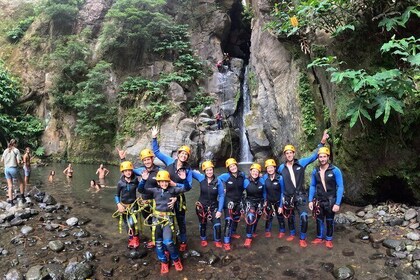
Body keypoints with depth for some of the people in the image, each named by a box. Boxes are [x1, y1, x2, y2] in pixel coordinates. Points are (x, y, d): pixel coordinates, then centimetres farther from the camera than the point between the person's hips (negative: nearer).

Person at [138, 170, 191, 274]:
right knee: (158, 242, 9)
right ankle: (164, 262, 28)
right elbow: (141, 189, -8)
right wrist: (143, 180, -25)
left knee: (167, 241, -12)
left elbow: (187, 188, -7)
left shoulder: (173, 189, -1)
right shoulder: (155, 190, 2)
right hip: (157, 218, 2)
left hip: (168, 218, -2)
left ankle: (176, 259, 13)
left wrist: (184, 179, -25)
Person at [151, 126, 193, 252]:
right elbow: (156, 151, -4)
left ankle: (183, 242, 29)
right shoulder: (169, 161, -6)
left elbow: (189, 186, -8)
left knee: (181, 220, 12)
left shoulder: (188, 169, -8)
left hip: (179, 197, -1)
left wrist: (176, 184, -20)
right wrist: (154, 138, -14)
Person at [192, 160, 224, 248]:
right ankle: (203, 239, 45)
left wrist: (220, 210, -14)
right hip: (201, 206, 1)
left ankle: (217, 241, 22)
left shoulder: (218, 181, -16)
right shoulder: (201, 178, -14)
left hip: (214, 206, -1)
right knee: (202, 224, 18)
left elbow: (221, 196, -11)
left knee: (217, 224, -6)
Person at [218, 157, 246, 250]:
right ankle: (226, 242, -8)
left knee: (236, 219, 23)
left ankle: (233, 233, 48)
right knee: (229, 221, -13)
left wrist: (240, 193, 10)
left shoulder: (242, 175, -5)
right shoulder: (226, 176, -17)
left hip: (239, 201, 5)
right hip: (229, 201, -5)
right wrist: (222, 189, -7)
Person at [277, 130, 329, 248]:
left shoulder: (301, 163, -5)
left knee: (304, 217, -11)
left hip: (300, 196, -2)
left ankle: (302, 238, 8)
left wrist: (322, 142, -14)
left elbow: (313, 155, -7)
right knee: (290, 217, 17)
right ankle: (292, 234, 41)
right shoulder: (281, 167, -1)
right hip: (288, 197, 2)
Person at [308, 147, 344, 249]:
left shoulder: (335, 170, -15)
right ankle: (319, 237, 32)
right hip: (318, 200, 3)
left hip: (331, 200, -3)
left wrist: (337, 203, -16)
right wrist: (311, 200, 1)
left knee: (329, 221, 12)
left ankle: (329, 239, 28)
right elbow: (312, 186, 6)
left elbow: (340, 187, -12)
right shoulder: (315, 171, -3)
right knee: (319, 220, 14)